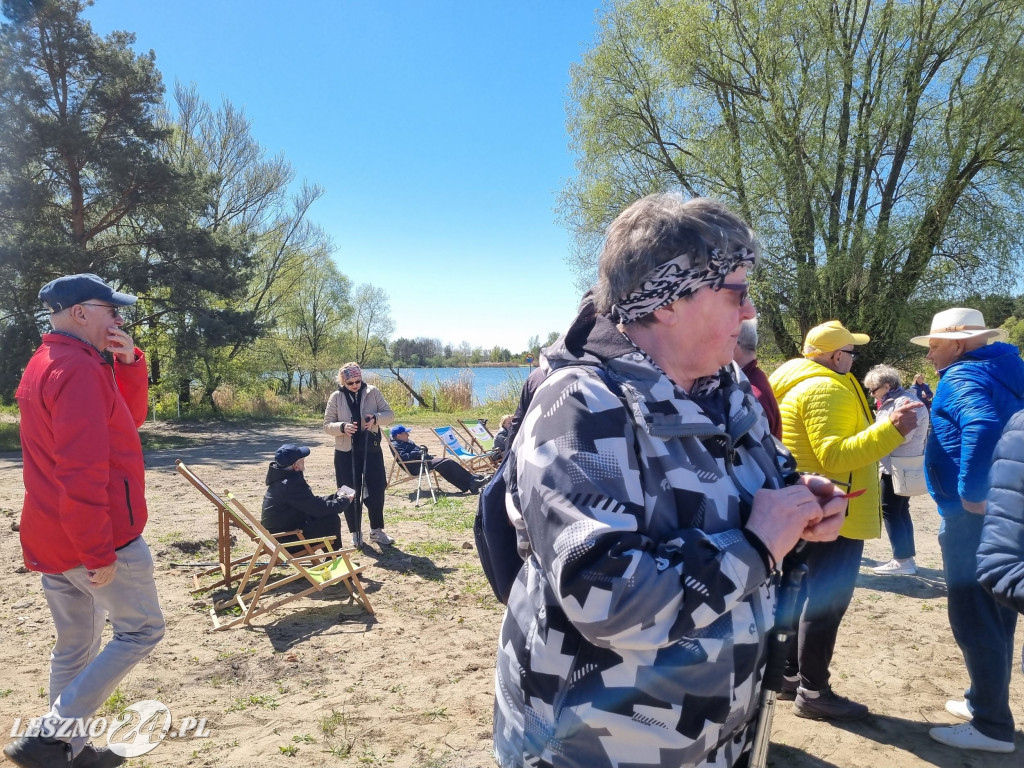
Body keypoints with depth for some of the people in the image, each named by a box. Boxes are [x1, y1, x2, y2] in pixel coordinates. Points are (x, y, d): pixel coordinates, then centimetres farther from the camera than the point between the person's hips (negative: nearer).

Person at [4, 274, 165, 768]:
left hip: (51, 537, 10)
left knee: (76, 645, 18)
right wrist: (100, 552, -23)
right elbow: (82, 472, -26)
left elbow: (131, 416, 17)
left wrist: (129, 361, 2)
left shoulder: (47, 363, 14)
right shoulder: (79, 369, -19)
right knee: (141, 630, 4)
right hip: (97, 537, -10)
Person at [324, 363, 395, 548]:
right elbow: (327, 425, -1)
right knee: (351, 494, 6)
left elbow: (390, 414, 0)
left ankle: (376, 531, 22)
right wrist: (342, 427, -22)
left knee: (376, 491, 3)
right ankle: (356, 533, 22)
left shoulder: (372, 392, -2)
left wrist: (376, 418, -21)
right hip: (346, 452, 0)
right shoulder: (336, 397, -3)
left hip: (371, 449, 1)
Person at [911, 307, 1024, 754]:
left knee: (972, 618, -1)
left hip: (976, 514, -10)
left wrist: (972, 494, -26)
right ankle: (986, 702, 31)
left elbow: (983, 427, -34)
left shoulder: (963, 376, -15)